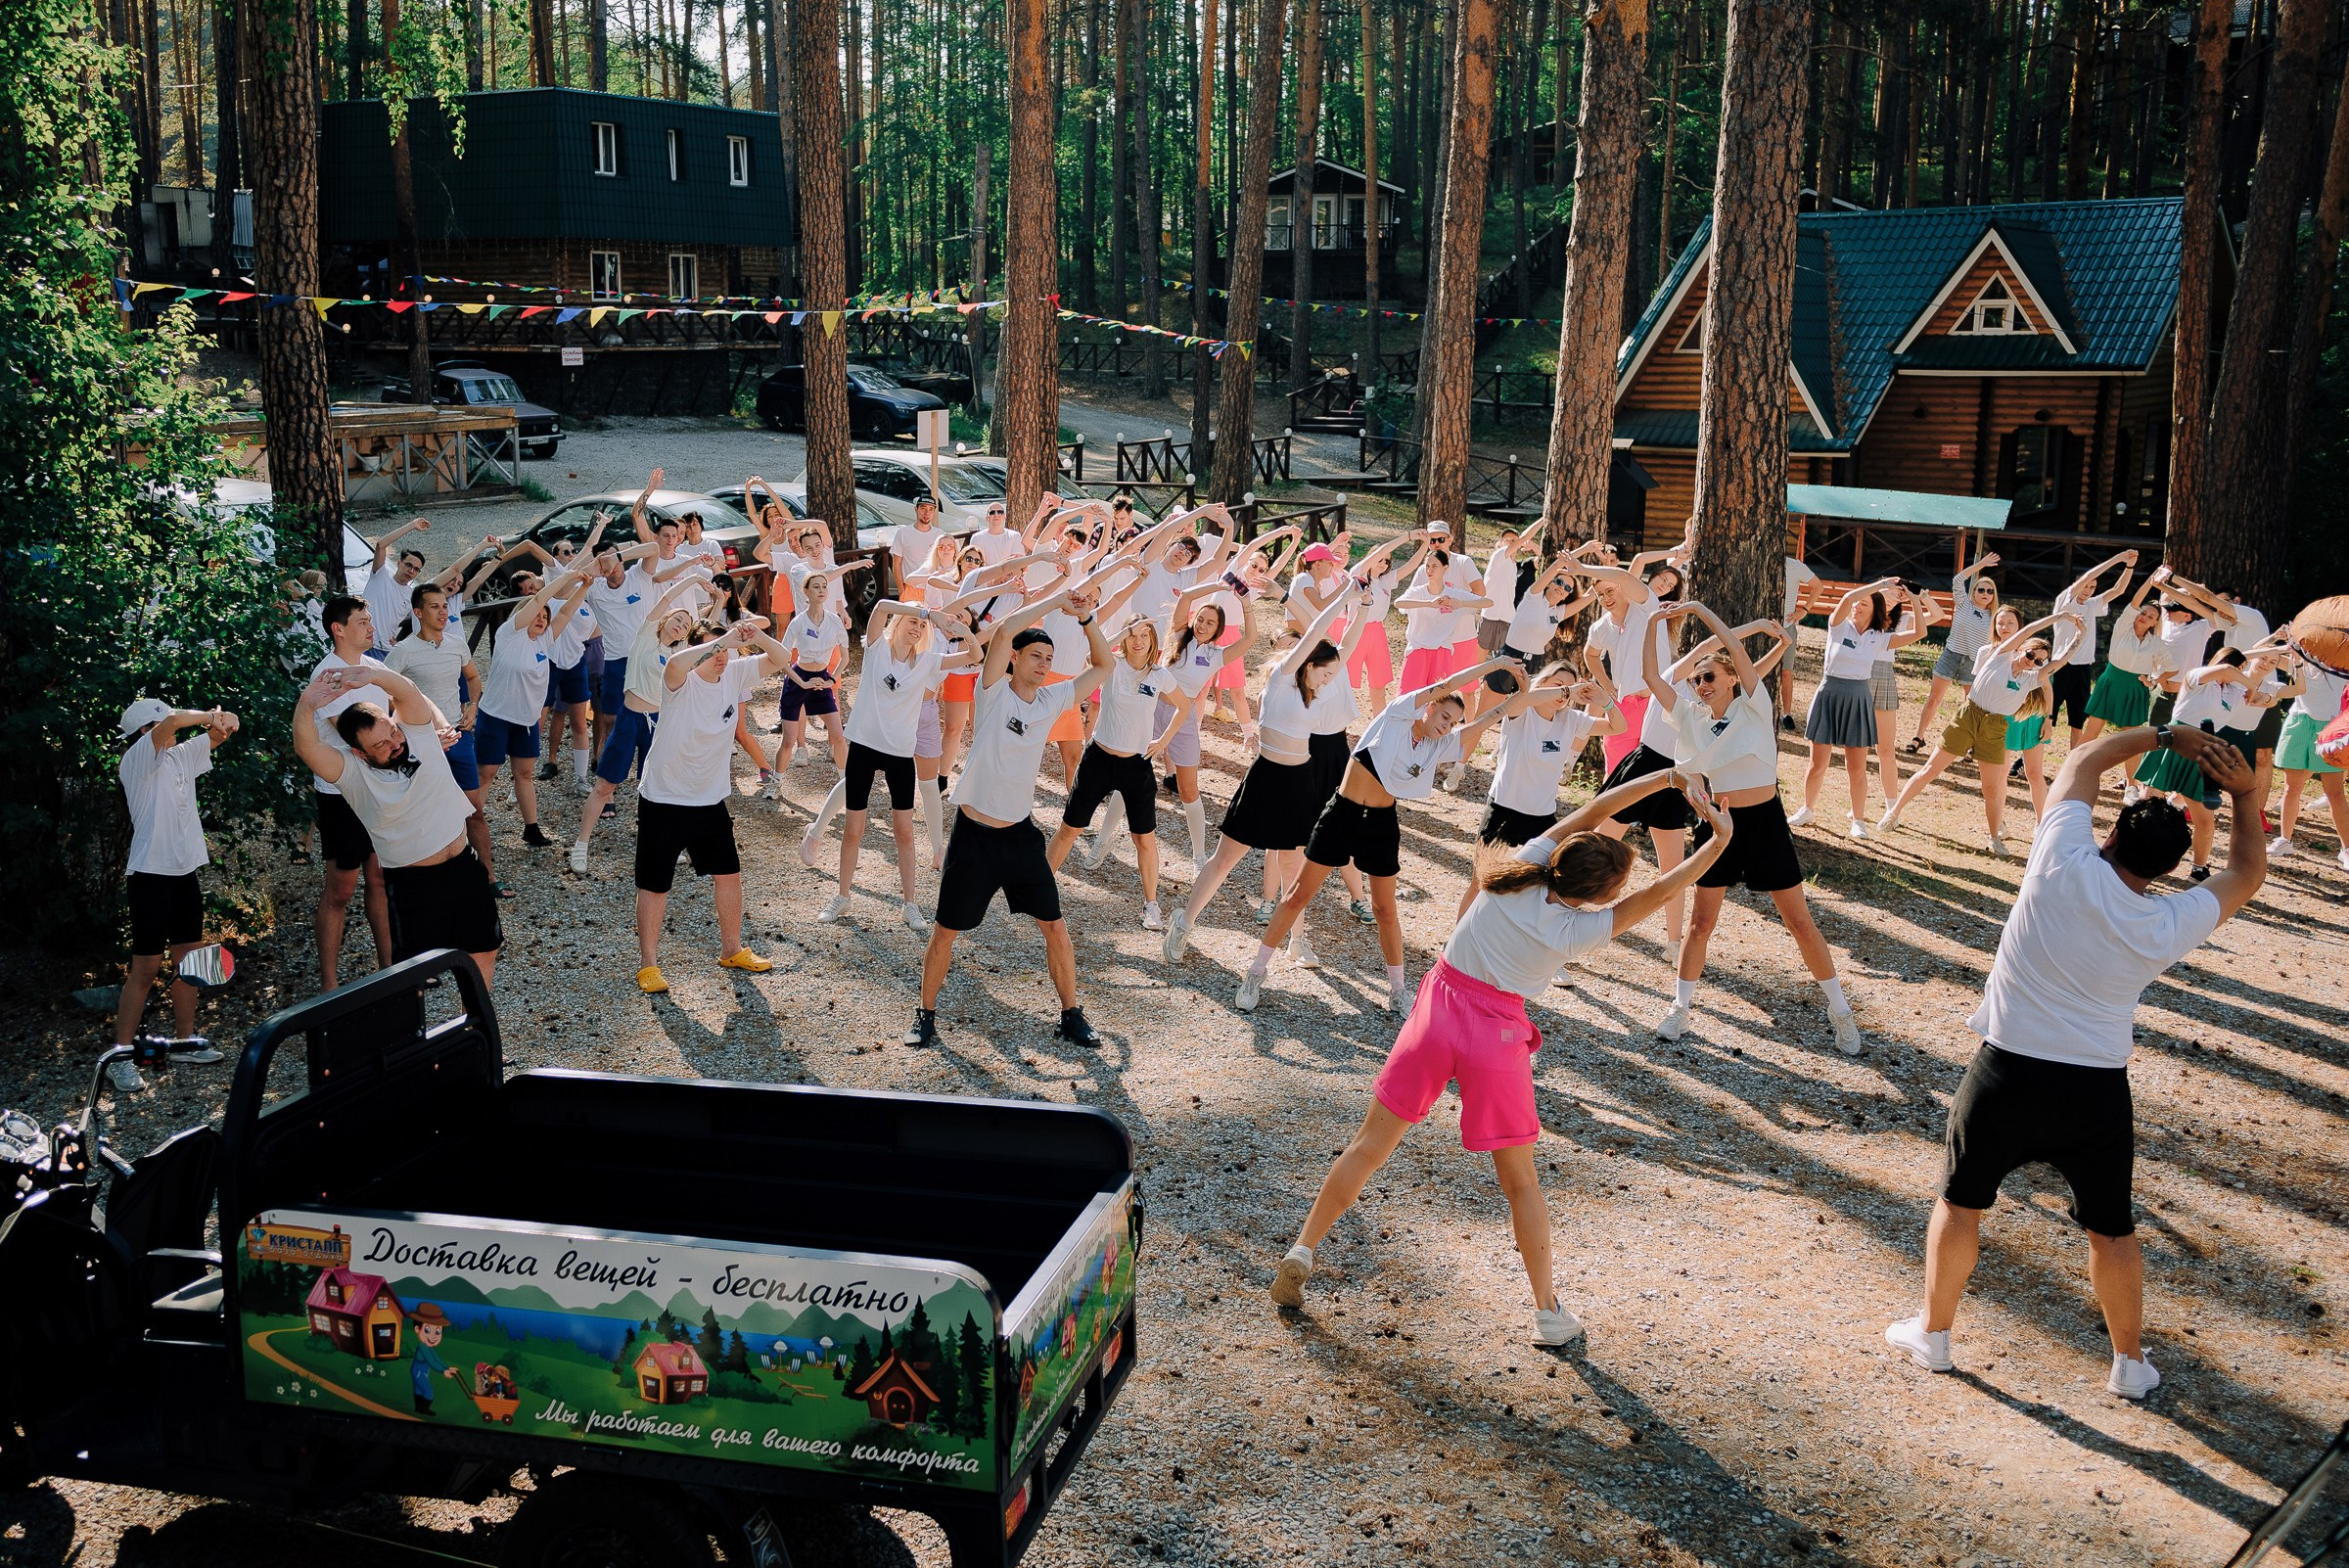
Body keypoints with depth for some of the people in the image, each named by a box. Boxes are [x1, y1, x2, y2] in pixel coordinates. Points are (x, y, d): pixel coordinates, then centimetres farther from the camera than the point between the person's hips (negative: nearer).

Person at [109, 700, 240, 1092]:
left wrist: (224, 720, -8)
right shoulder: (137, 759, -9)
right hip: (151, 873, -8)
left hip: (186, 872, 8)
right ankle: (121, 1057, 1)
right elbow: (172, 721, -27)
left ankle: (185, 1040, 24)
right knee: (145, 969, -6)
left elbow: (224, 731, 14)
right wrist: (209, 714, -14)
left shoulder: (181, 756, 12)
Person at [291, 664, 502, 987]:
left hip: (465, 867, 4)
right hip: (412, 885, -4)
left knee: (483, 952, 16)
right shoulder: (352, 771, -15)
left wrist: (371, 676, -46)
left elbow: (406, 690, -24)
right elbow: (308, 748, -32)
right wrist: (306, 706, -53)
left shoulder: (418, 732, -7)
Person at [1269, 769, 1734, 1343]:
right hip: (1497, 1032, -3)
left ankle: (1302, 1251, 12)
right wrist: (1720, 839, -7)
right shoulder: (1579, 931, -13)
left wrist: (1670, 777, -2)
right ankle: (1548, 1312, 17)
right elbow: (1659, 891, -9)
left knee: (1371, 1144, 11)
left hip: (1438, 1005, 3)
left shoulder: (1525, 864, -7)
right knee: (1519, 1177, 11)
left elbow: (1595, 810, -1)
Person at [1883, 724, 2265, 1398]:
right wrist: (2243, 792, 10)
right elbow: (2246, 870, 11)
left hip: (2007, 1074, -1)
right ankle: (2130, 1361, 33)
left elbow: (2084, 758, 2)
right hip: (2097, 1091, 1)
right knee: (2112, 1229, 18)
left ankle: (1932, 1334, 29)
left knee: (1960, 1201, 17)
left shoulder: (2066, 867, -15)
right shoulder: (2172, 925, -9)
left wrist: (2164, 735, 7)